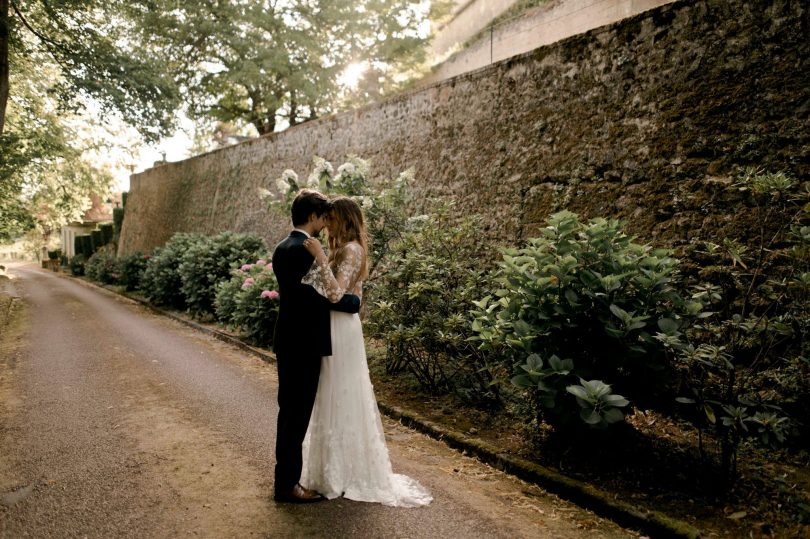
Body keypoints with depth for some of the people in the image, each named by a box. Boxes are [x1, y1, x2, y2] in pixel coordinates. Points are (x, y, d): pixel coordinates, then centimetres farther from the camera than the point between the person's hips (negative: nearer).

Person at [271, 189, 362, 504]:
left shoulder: (283, 247, 12)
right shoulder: (305, 249, -19)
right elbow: (321, 296, -24)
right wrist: (354, 302, -9)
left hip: (288, 341, 10)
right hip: (304, 344, -10)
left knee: (289, 411, 18)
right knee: (298, 414, 0)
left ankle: (286, 474, 31)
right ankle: (287, 485, 11)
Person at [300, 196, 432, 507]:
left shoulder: (351, 250, -14)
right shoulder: (342, 250, 14)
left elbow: (335, 293, -27)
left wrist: (320, 257, -29)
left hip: (341, 332, -10)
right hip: (331, 329, 10)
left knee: (341, 400, 0)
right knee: (332, 399, 16)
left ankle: (343, 475, 12)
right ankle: (334, 467, 29)